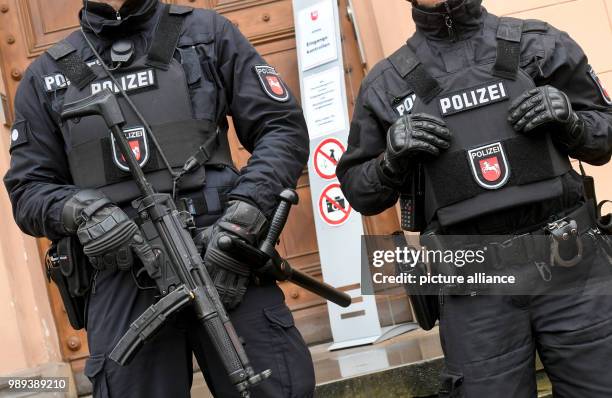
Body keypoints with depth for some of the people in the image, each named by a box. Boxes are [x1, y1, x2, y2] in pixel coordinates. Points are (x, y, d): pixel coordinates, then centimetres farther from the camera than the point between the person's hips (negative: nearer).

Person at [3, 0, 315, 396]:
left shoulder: (207, 34, 11)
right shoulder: (46, 77, 15)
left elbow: (284, 128, 5)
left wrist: (242, 219, -10)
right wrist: (81, 210, -9)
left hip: (224, 260, -1)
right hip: (123, 285, 1)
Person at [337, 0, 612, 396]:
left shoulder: (540, 43, 7)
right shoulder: (385, 84, 7)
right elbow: (359, 191, 11)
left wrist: (569, 121, -8)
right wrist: (392, 160, -9)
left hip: (571, 264, 1)